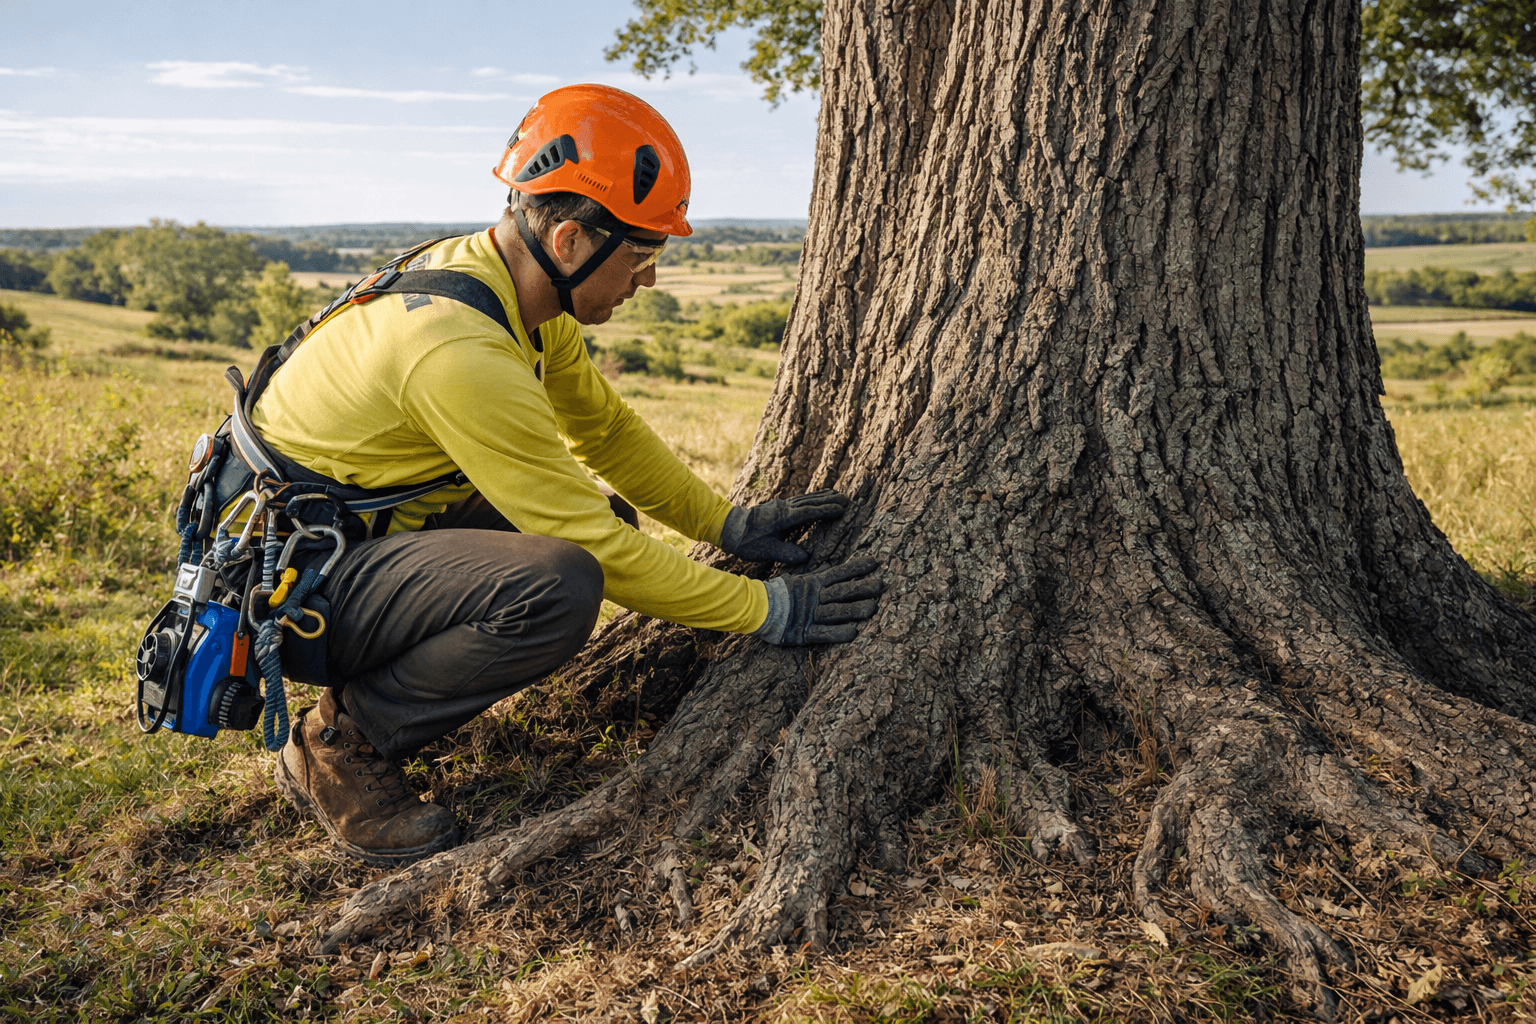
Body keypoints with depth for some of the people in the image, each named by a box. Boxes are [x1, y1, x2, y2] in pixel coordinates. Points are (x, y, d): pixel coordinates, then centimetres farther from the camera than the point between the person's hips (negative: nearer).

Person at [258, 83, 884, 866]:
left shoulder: (502, 276, -1)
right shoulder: (462, 353, -30)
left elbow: (604, 424, 11)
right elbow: (607, 557, -26)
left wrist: (728, 523, 5)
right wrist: (767, 610, -17)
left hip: (365, 531, 10)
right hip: (290, 590, -10)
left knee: (597, 516, 4)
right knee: (560, 585, -31)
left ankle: (371, 695, 9)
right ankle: (339, 743, -7)